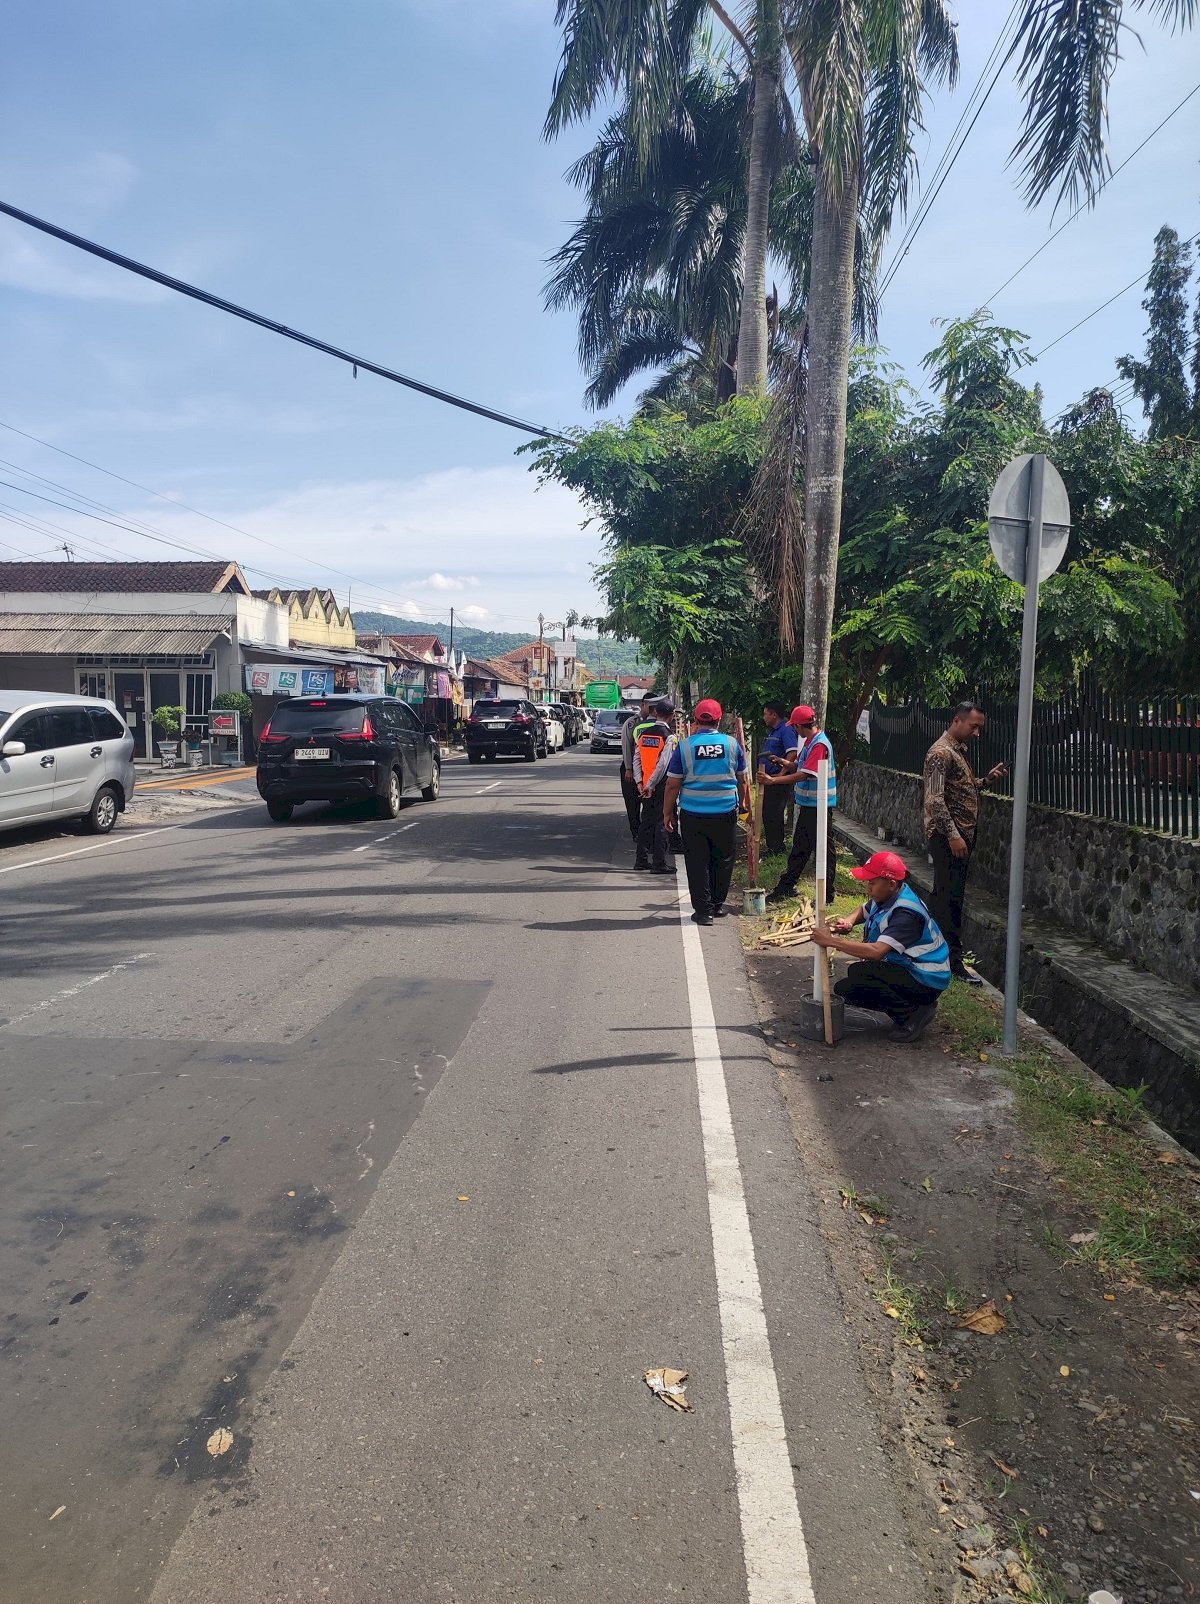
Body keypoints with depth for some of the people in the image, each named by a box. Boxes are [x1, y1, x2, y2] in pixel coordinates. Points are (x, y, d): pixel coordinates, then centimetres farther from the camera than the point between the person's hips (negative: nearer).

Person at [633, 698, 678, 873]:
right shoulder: (669, 736, -12)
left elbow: (636, 759, 4)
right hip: (662, 785, -6)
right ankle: (659, 863, 0)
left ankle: (641, 860, 18)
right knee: (662, 822, -1)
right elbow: (663, 763, -18)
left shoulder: (643, 733, 7)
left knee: (646, 821, 14)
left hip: (646, 784, 6)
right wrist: (650, 785, -14)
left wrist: (640, 782, 3)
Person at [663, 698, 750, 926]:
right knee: (723, 859, 17)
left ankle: (703, 910, 8)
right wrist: (744, 803, 25)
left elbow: (673, 784, -4)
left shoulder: (684, 745, -5)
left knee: (697, 862, 7)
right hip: (725, 811, 1)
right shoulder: (731, 744, -1)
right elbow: (743, 780, 9)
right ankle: (717, 905, 25)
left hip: (692, 813, -1)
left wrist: (668, 812, 6)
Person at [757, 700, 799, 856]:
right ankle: (774, 846, 25)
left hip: (777, 781, -10)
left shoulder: (786, 729, -15)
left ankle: (776, 848, 4)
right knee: (767, 813, 15)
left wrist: (780, 775, -25)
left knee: (773, 815, -5)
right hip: (768, 779, 10)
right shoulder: (772, 731, 17)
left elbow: (792, 753, -26)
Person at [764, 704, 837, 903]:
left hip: (819, 806, -10)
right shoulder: (809, 741, 11)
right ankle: (786, 887, 26)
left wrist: (773, 780, -25)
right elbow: (797, 766, 17)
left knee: (823, 849, -1)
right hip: (807, 804, 10)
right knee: (799, 847, 17)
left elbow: (803, 775, -25)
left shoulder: (819, 744, -20)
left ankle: (827, 894, 7)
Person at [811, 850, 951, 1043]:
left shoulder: (906, 913, -29)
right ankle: (909, 1006, 8)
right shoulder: (885, 897, -1)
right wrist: (848, 923, -4)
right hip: (904, 966, 10)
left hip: (925, 981, -10)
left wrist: (832, 941, -36)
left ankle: (913, 1012, -11)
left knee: (857, 973, -27)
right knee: (845, 988, 5)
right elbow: (863, 911, 21)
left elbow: (877, 952, -40)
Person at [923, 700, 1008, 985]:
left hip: (961, 835, 10)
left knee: (945, 894, 14)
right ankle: (953, 959, -2)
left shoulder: (959, 751, 17)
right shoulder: (941, 753, -14)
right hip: (947, 836, -10)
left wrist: (988, 779, 9)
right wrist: (953, 835, -24)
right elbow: (935, 799, -20)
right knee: (951, 897, -6)